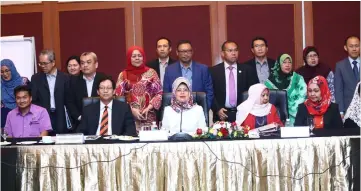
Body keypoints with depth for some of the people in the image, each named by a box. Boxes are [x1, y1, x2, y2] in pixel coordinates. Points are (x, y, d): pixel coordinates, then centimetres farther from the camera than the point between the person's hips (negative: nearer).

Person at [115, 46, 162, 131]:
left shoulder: (151, 72, 5)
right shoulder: (123, 75, 6)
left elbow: (159, 93, 2)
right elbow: (118, 96, 2)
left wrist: (148, 108, -9)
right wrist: (131, 109, -9)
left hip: (149, 116, 0)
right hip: (130, 115, 0)